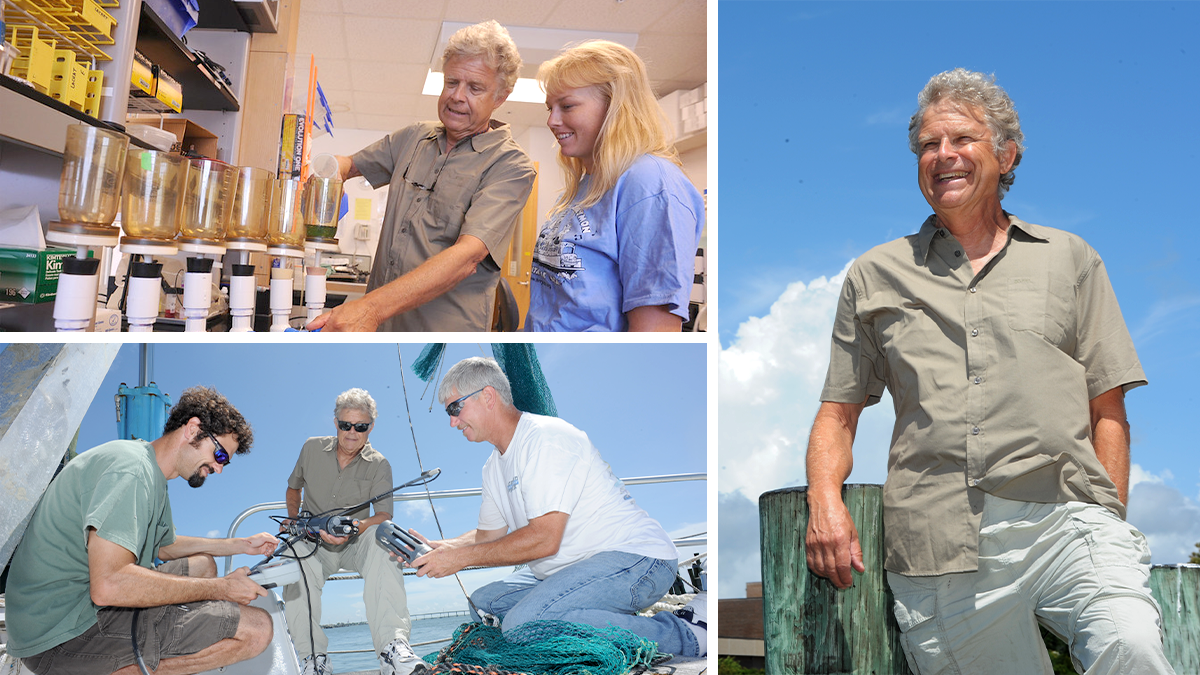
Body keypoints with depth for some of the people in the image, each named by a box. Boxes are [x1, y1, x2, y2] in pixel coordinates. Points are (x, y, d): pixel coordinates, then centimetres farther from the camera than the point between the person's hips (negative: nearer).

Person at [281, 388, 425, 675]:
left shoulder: (379, 465, -1)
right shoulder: (312, 448, 5)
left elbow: (384, 515, -13)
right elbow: (293, 487, 23)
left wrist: (355, 527, -34)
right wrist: (293, 518, 3)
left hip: (354, 544, -1)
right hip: (313, 542, 1)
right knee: (296, 551, -36)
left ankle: (392, 646, -48)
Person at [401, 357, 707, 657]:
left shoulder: (546, 438, -16)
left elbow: (543, 539, -22)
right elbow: (489, 535, 21)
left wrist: (461, 557, -15)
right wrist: (434, 547, 4)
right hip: (577, 568, 10)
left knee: (523, 623, -29)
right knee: (480, 602, 5)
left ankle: (684, 634, -20)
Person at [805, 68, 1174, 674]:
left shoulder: (1069, 260, 17)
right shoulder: (875, 276, 17)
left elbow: (1108, 410, 13)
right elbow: (838, 413, 16)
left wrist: (1109, 525, 0)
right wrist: (825, 500, -3)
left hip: (1064, 517, 0)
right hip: (937, 549, 1)